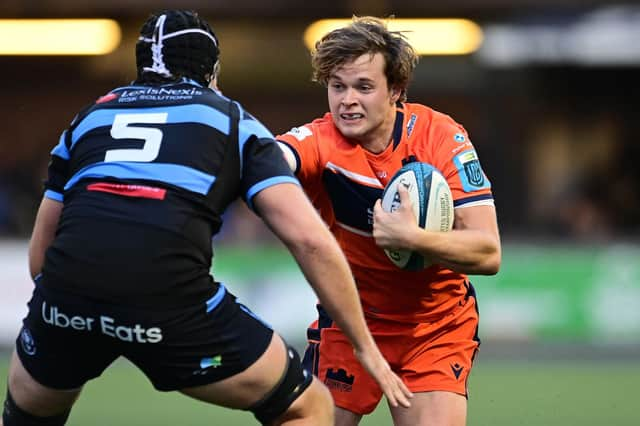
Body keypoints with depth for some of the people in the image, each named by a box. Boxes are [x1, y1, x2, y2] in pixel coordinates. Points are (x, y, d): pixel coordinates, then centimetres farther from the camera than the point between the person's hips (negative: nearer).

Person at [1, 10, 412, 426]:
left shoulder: (89, 117, 29)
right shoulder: (234, 122, 20)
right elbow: (310, 240, 8)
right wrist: (366, 346, 14)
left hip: (66, 288, 3)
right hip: (169, 295, -3)